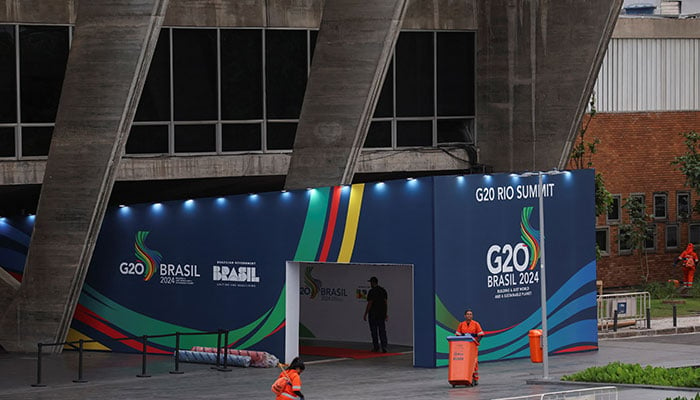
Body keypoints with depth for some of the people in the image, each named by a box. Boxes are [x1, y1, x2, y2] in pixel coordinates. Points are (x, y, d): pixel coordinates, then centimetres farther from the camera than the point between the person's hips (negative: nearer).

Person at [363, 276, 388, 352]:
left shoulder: (372, 291, -12)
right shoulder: (383, 290, 9)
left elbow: (369, 304, -14)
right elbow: (386, 302, 10)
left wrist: (365, 314, -9)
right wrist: (386, 314, 15)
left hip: (373, 314, -6)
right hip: (382, 314, 6)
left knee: (374, 332, 4)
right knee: (382, 331, 4)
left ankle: (376, 347, 7)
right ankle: (384, 347, -7)